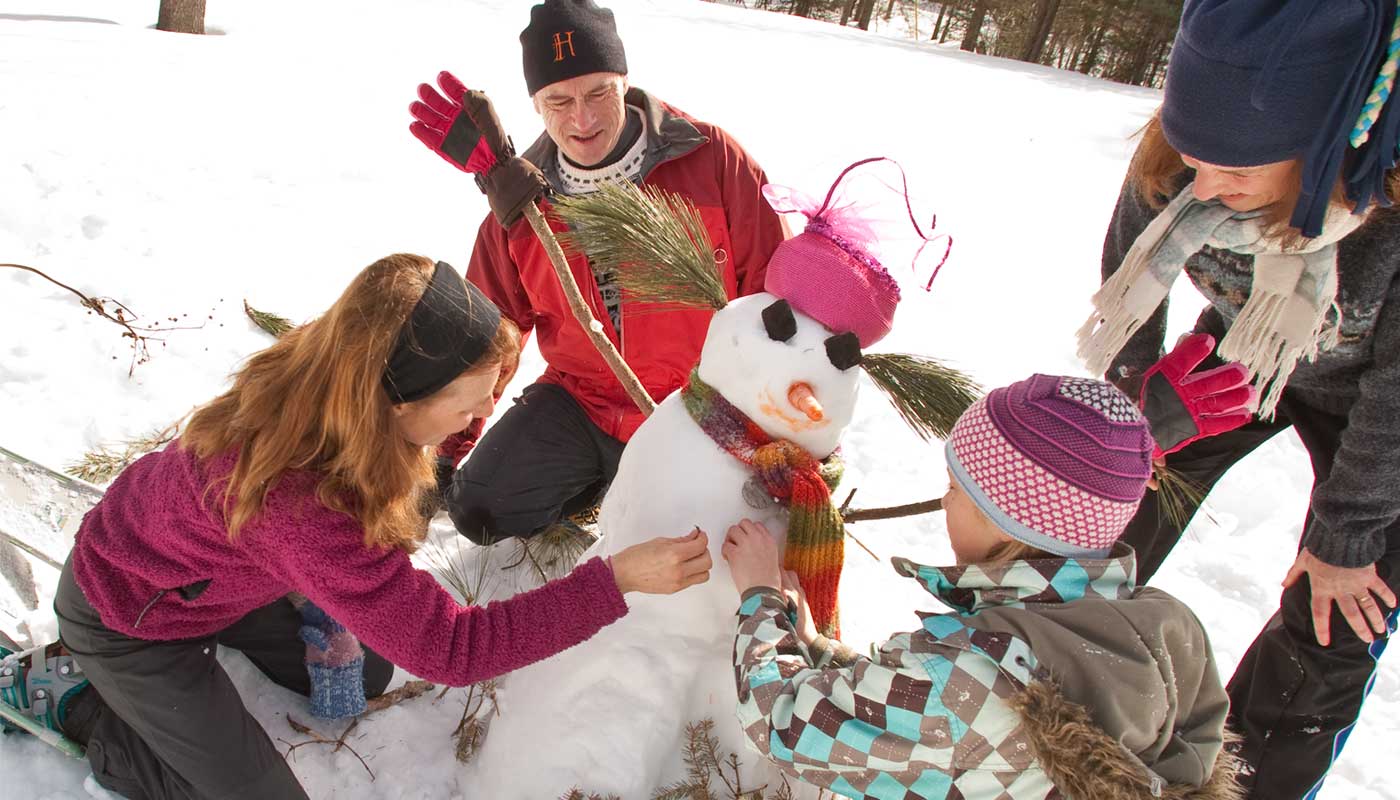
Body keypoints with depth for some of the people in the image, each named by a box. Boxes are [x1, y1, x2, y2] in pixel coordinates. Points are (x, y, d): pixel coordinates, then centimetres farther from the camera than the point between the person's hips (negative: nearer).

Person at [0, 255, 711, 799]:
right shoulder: (300, 507, -46)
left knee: (366, 674, 14)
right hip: (126, 615, -7)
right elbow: (450, 648, -40)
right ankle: (73, 699, 13)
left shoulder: (315, 376, -24)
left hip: (203, 561, 7)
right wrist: (618, 579, -41)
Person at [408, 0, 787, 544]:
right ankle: (610, 472, 18)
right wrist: (450, 449, 9)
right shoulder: (522, 198, -4)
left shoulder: (713, 158, -15)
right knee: (478, 512, -5)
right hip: (580, 402, 3)